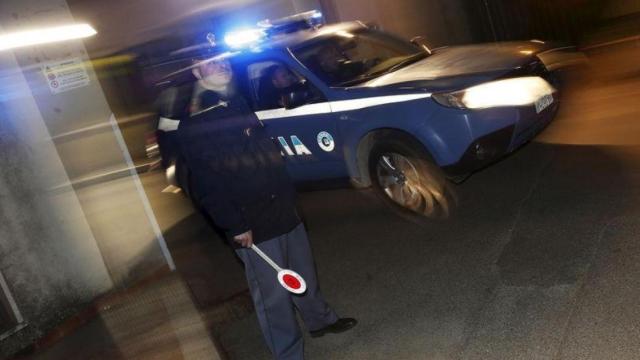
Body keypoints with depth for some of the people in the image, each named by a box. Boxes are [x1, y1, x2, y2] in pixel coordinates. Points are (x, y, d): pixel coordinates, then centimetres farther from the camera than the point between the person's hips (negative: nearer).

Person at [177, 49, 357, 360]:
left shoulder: (239, 102, 12)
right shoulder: (193, 127, -13)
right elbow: (207, 186, -17)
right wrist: (235, 226, -19)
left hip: (283, 209, 8)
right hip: (252, 226, -8)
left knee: (303, 274, 23)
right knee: (273, 294, 3)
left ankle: (320, 320, 45)